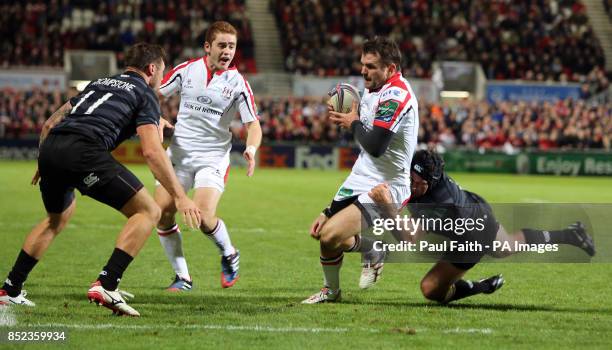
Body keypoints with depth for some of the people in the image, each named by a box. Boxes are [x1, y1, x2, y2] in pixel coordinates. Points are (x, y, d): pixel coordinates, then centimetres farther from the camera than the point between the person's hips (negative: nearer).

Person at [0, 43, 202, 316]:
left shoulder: (98, 84, 32)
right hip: (83, 149, -8)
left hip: (50, 149, 8)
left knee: (58, 216, 34)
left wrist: (45, 165, 43)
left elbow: (50, 123, 32)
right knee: (148, 212, 0)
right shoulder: (145, 95, 12)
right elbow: (151, 151, -3)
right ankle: (105, 285, -13)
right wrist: (179, 196, -2)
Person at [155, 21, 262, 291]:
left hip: (213, 158, -3)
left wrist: (251, 150, -26)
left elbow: (253, 124, -6)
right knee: (161, 213, -7)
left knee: (203, 216, -20)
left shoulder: (238, 83, -5)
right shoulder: (187, 70, 1)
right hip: (179, 154, 3)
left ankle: (229, 255, 12)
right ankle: (182, 277, 8)